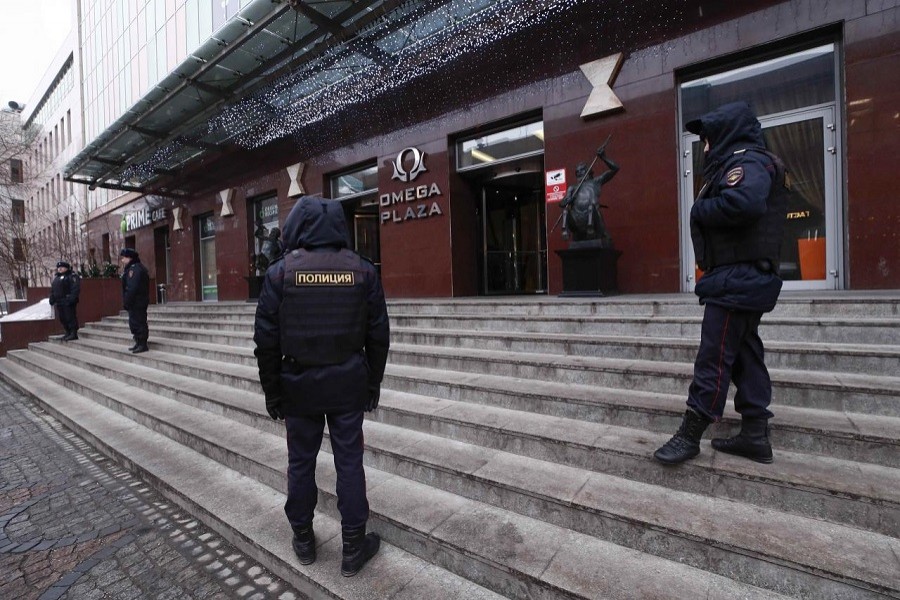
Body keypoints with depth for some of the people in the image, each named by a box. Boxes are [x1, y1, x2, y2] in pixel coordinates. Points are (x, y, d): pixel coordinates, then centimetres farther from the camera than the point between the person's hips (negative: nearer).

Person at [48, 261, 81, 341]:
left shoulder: (72, 277, -5)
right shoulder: (56, 278, 23)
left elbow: (75, 289, -17)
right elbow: (52, 291, 27)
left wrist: (71, 298, -25)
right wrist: (52, 300, 15)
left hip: (68, 302, -9)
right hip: (59, 302, 9)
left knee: (70, 317, -10)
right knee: (62, 318, 11)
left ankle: (74, 334, -7)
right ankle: (68, 333, 19)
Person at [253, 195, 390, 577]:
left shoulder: (280, 272, -6)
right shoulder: (363, 270, -3)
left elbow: (266, 340, -5)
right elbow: (378, 336, -1)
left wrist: (271, 392, 7)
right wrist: (374, 385, 9)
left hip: (299, 383, 0)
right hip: (349, 383, 1)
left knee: (301, 462, 17)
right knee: (349, 462, 11)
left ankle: (303, 540, 36)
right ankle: (353, 549, 25)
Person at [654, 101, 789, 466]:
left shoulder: (747, 161, -9)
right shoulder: (741, 164, 24)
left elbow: (743, 203, -29)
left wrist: (699, 210, -13)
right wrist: (704, 212, 2)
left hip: (737, 277, -11)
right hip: (747, 278, 11)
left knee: (713, 358, -8)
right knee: (745, 354, 11)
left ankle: (690, 436, -1)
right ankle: (755, 436, 18)